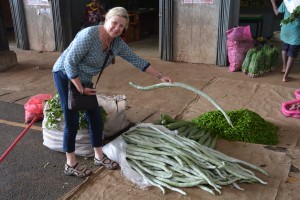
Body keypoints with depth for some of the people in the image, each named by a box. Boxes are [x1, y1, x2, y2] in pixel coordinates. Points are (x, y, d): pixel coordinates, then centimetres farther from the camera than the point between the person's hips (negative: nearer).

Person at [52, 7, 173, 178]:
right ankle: (71, 165, 8)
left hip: (84, 80, 7)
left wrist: (160, 76, -4)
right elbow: (69, 63, -26)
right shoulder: (89, 35, -29)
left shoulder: (117, 44, -7)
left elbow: (137, 60, -1)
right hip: (65, 76, -7)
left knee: (96, 118, 7)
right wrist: (81, 90, -22)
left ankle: (99, 157, 23)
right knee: (72, 121, -6)